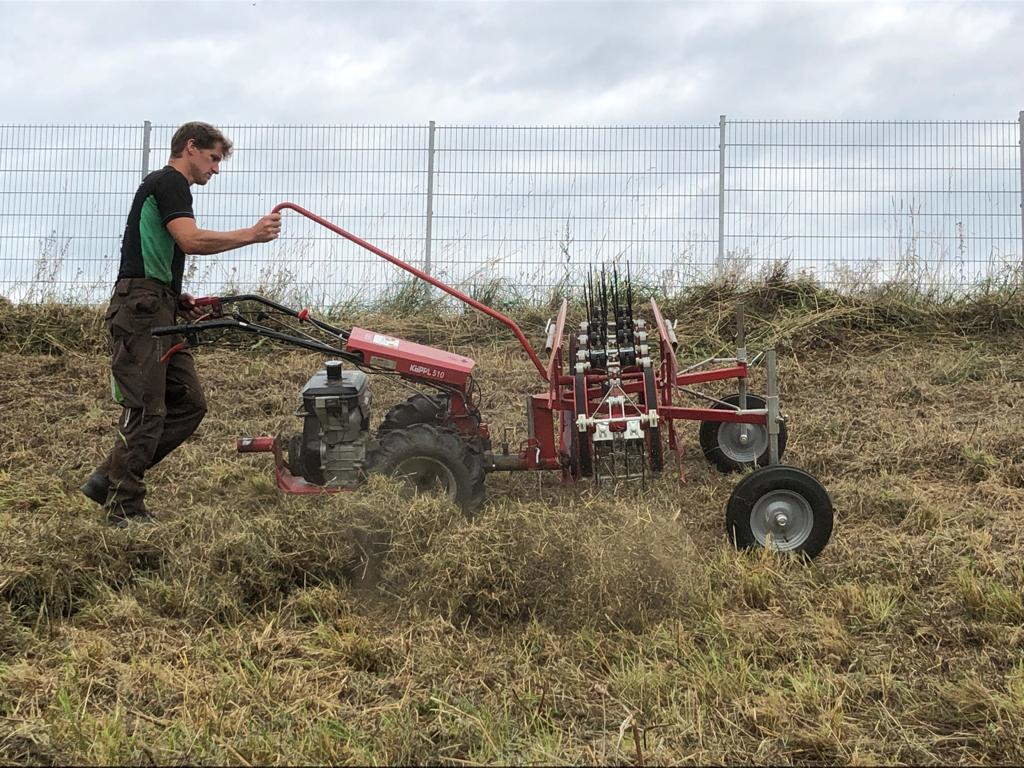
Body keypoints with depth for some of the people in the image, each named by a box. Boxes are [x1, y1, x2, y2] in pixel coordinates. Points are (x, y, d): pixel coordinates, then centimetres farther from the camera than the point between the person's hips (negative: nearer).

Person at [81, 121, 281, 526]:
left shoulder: (164, 185, 26)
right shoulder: (168, 181, -5)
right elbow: (190, 240, -21)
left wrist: (177, 298, 14)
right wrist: (251, 234, -17)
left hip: (159, 312, 10)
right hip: (140, 309, -10)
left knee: (188, 403, 7)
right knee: (146, 410, -8)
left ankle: (109, 479, 11)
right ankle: (124, 508, -1)